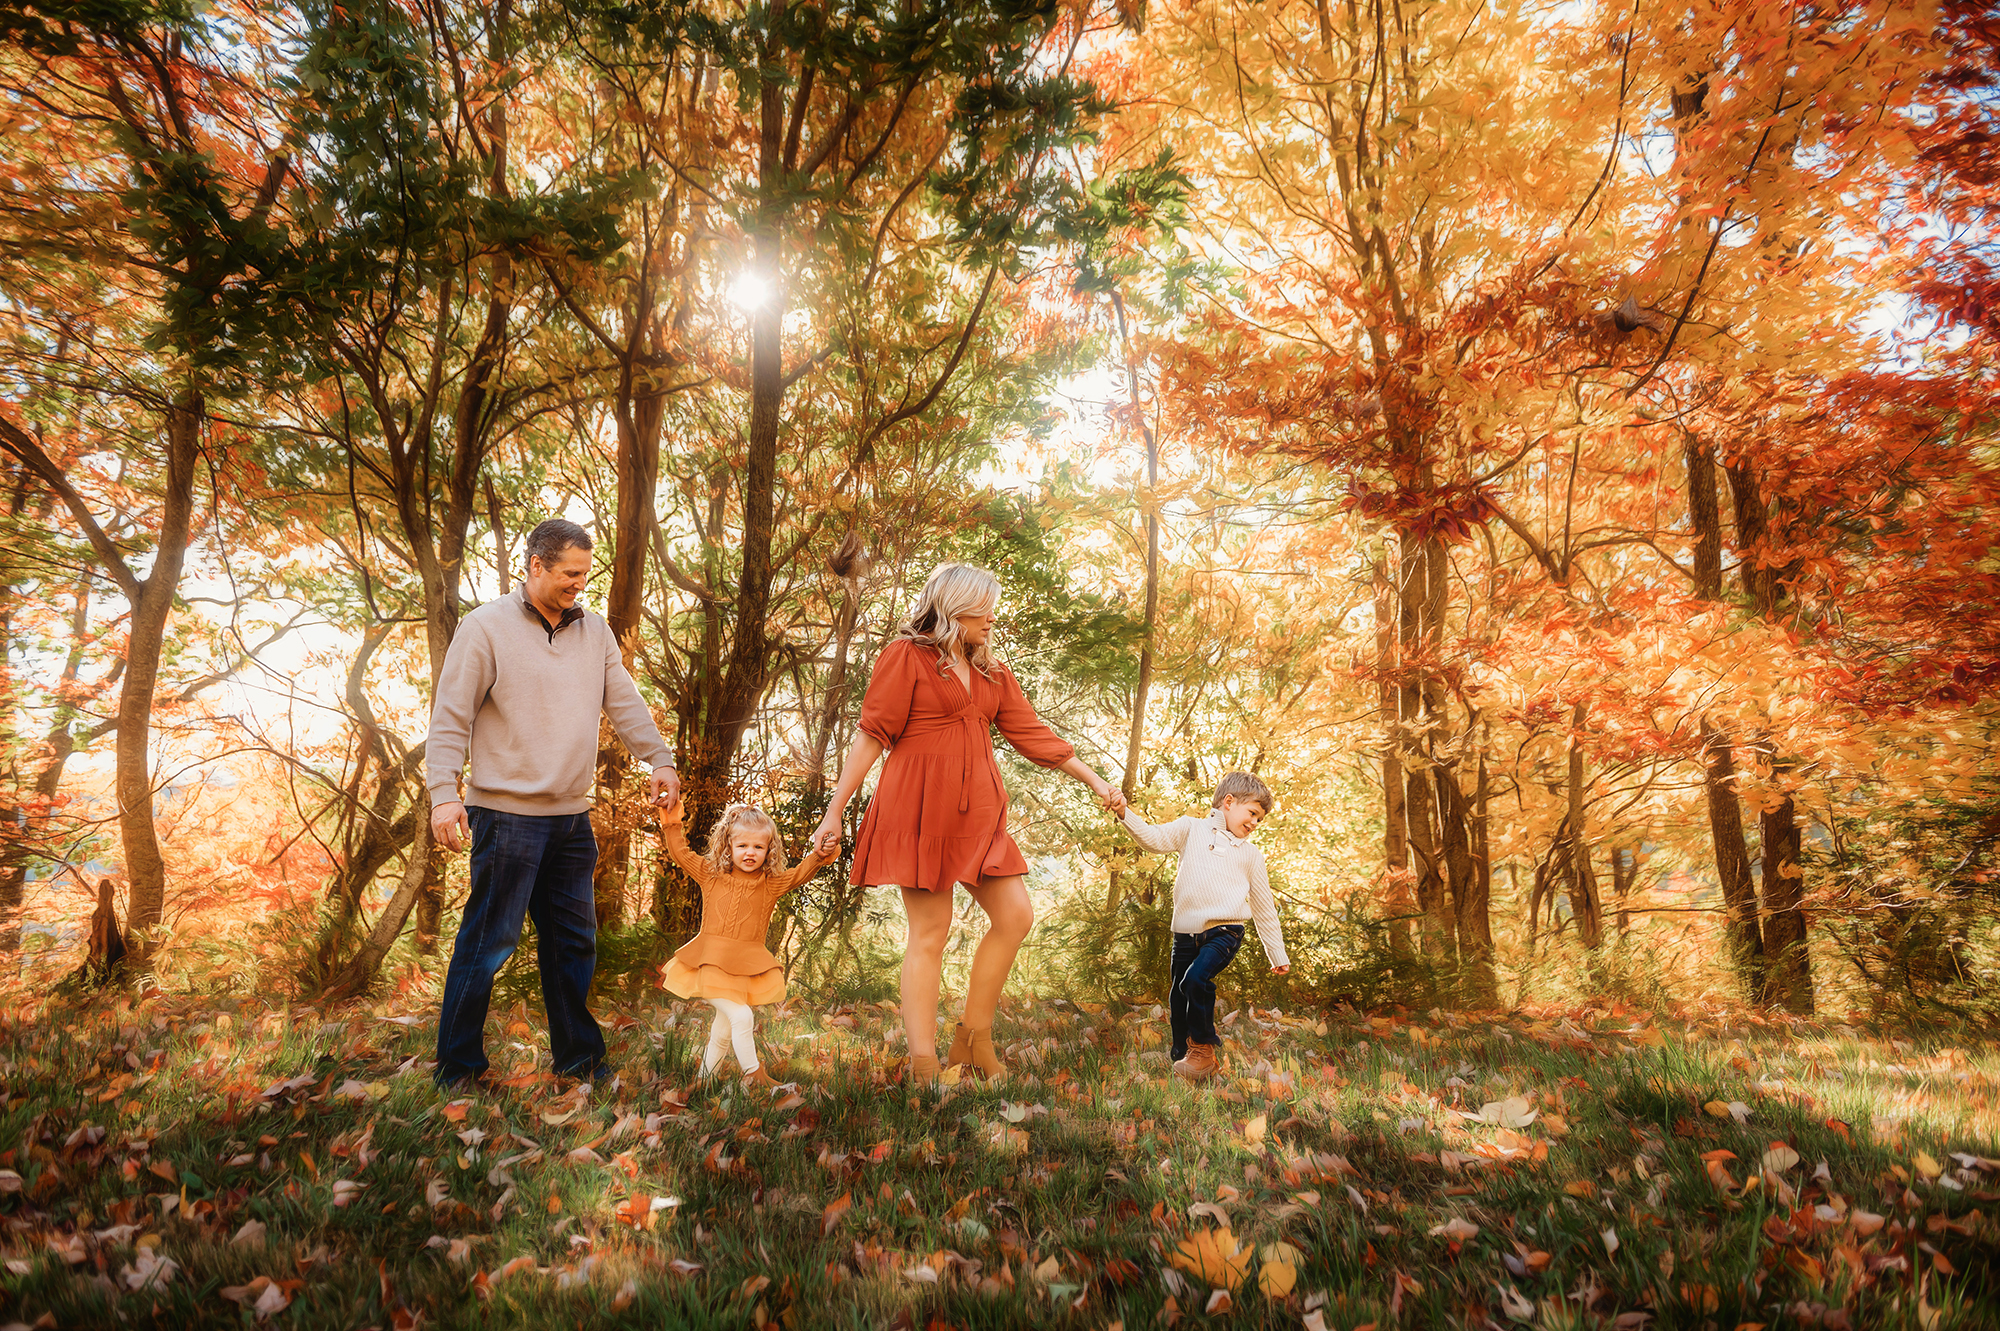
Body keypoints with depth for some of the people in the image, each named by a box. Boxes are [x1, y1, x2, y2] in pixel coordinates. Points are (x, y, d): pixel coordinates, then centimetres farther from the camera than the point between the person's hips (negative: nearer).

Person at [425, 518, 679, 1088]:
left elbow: (624, 702, 13)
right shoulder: (486, 627, -5)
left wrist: (659, 759, 2)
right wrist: (444, 793, -14)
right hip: (506, 814, -6)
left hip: (571, 816, 6)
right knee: (488, 941, -1)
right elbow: (450, 717, -6)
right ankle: (457, 1068, 13)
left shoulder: (594, 631, 12)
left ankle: (578, 1057, 25)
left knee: (574, 940, 13)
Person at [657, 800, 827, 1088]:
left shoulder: (771, 884, 3)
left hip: (748, 967, 3)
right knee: (740, 1016, -19)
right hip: (713, 964, -3)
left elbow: (802, 873, -3)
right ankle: (753, 1073, -8)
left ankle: (705, 1077, 32)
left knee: (724, 1027, 14)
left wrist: (819, 854, -19)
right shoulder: (711, 875, 3)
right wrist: (672, 826, 1)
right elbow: (681, 854, 8)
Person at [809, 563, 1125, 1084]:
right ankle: (924, 1068, 3)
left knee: (1015, 917, 2)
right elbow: (872, 736, -5)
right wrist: (834, 813, -7)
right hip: (920, 808, -7)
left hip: (976, 812, 7)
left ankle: (972, 1041, 16)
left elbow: (1031, 733, 16)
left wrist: (1094, 780, 13)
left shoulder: (992, 671, 17)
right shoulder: (906, 656, -3)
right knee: (930, 932, -5)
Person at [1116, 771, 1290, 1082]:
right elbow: (1156, 838, -4)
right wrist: (1125, 814, -22)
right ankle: (1183, 1057, 25)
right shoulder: (1192, 828, 10)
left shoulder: (1251, 854, 14)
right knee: (1178, 998, 6)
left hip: (1224, 931, -1)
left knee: (1197, 978, -24)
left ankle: (1203, 1047, -6)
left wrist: (1278, 954, 19)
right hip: (1186, 933, 1)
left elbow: (1264, 908, 18)